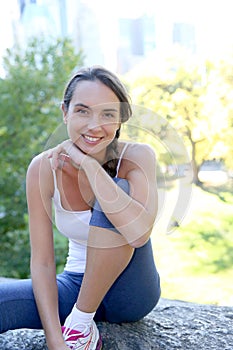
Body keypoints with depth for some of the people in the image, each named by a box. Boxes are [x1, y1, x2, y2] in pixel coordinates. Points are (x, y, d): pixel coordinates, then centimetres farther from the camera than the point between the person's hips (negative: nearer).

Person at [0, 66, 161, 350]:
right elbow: (42, 262, -14)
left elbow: (139, 233, -34)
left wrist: (88, 164, -32)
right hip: (76, 286, 0)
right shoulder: (44, 167, -12)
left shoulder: (137, 156, -16)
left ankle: (82, 322, -14)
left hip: (132, 292, 1)